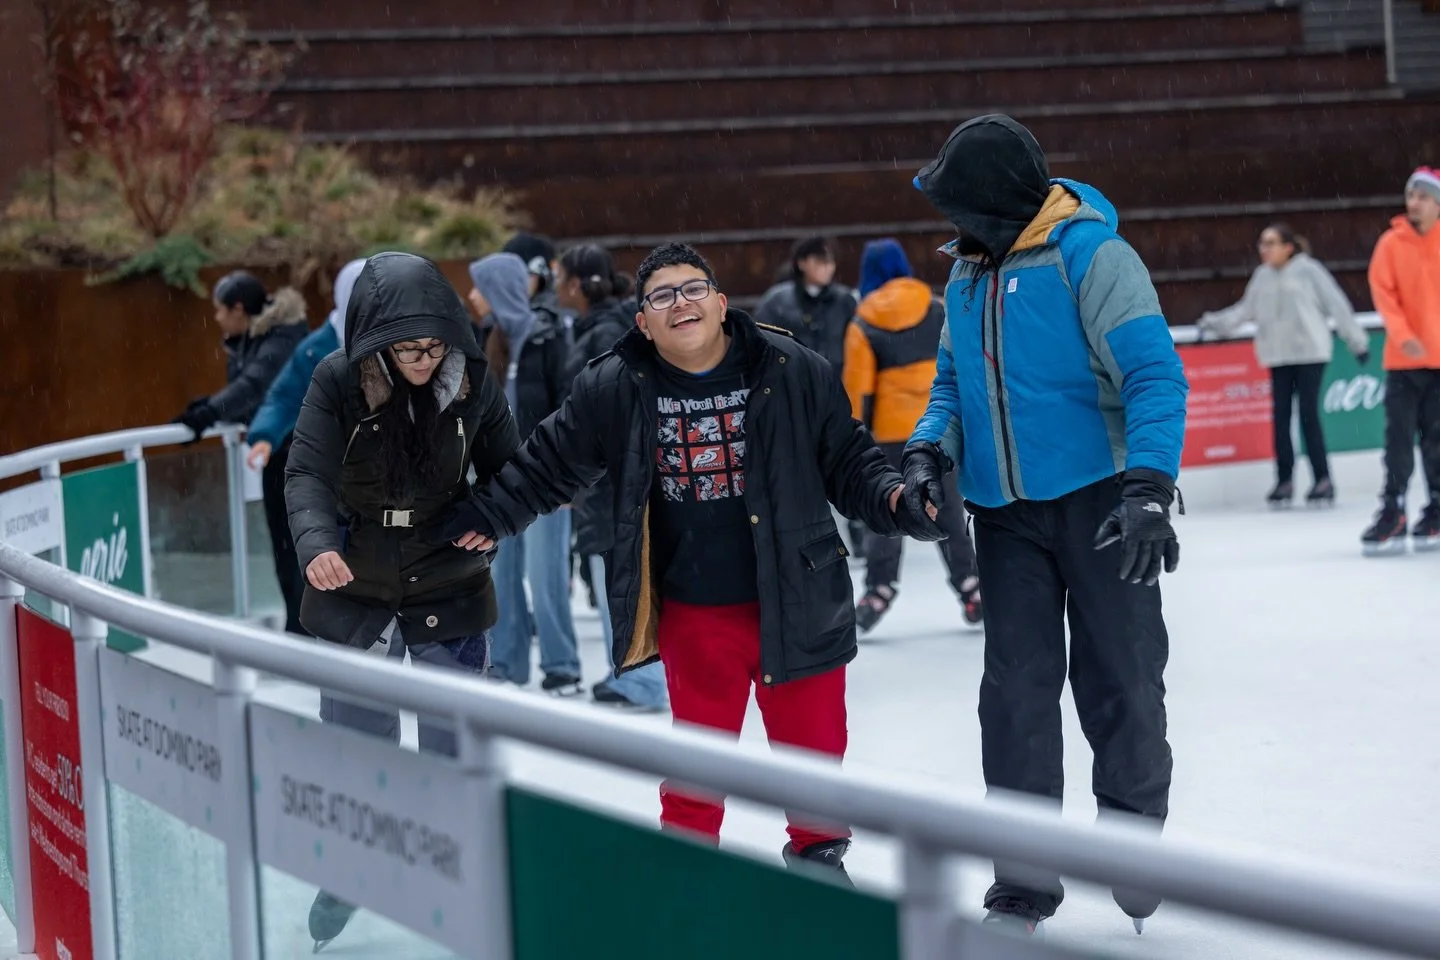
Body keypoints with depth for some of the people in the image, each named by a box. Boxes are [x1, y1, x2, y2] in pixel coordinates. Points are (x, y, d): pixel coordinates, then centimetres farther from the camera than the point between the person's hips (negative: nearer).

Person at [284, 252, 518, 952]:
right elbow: (307, 474, -19)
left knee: (454, 737, 9)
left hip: (449, 588, 1)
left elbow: (504, 469, 0)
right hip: (354, 586, -1)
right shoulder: (339, 381, -15)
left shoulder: (472, 380, -11)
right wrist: (316, 543, -37)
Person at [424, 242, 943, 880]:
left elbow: (848, 461, 3)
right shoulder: (613, 389, -4)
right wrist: (487, 516, 9)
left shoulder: (794, 372, -6)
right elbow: (549, 465, 10)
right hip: (693, 614, 0)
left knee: (813, 742, 11)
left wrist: (892, 498, -14)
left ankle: (818, 856, 35)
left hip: (797, 604, 0)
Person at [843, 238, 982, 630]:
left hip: (893, 432, -2)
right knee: (948, 509, 10)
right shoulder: (938, 311, 3)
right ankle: (968, 585, 8)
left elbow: (858, 389, -3)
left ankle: (880, 588, -1)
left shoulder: (863, 325, -2)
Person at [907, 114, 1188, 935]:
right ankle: (1025, 878, 11)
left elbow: (1154, 373, -20)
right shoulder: (970, 272, 9)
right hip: (1006, 511, 6)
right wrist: (931, 446, -1)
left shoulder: (1090, 255, -14)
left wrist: (1149, 486, -30)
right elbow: (954, 379, 19)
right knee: (1015, 692, 4)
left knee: (1119, 681, 4)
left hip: (1098, 499, -6)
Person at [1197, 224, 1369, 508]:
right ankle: (1284, 480, 8)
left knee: (1308, 414, -7)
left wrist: (1358, 342, -1)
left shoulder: (1308, 270, -6)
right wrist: (1215, 323, 6)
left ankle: (1322, 479, 1)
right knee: (1281, 416, 2)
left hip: (1310, 352, -4)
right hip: (1279, 355, 5)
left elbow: (1337, 305, -3)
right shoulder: (1263, 275, 8)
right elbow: (1246, 310, 14)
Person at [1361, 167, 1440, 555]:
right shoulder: (1392, 244, 0)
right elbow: (1383, 292, -5)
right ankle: (1393, 511, -3)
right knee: (1399, 436, -4)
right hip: (1403, 359, 0)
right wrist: (1402, 334, -19)